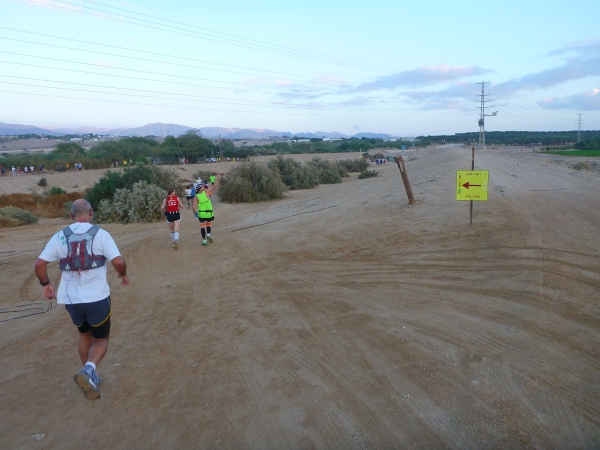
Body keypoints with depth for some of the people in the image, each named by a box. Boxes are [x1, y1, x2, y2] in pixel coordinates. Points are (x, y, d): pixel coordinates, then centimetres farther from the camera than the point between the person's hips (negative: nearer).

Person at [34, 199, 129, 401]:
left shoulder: (60, 237, 0)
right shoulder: (100, 234, -9)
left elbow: (40, 264, -4)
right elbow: (118, 262, -17)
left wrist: (46, 284, 13)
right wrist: (123, 274, 3)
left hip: (71, 300, 4)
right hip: (97, 299, -3)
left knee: (84, 335, 28)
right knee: (101, 340, 14)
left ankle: (90, 377, 33)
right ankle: (88, 371, -12)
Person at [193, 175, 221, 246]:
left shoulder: (196, 197, -4)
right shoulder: (206, 192, -7)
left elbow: (193, 207, -11)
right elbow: (214, 186, 0)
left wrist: (195, 212, 7)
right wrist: (218, 179, 11)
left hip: (201, 214, 1)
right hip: (209, 213, 0)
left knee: (202, 226, 13)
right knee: (209, 225, 20)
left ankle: (204, 240, 12)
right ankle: (208, 234, -6)